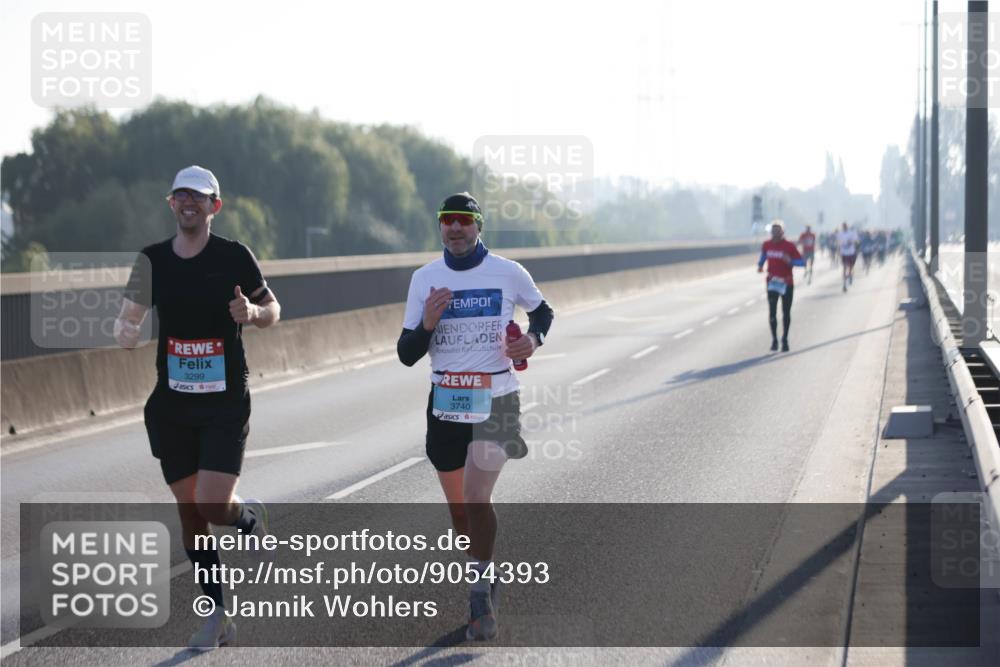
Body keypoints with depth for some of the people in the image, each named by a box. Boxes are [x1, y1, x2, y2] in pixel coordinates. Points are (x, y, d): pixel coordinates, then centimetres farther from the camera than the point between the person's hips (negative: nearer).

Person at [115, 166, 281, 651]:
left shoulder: (234, 257, -4)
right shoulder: (152, 260, 3)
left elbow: (273, 311, 5)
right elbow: (128, 318, 5)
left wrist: (253, 312, -17)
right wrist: (125, 331, -18)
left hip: (226, 403, -3)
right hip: (172, 405, 3)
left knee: (214, 508, -15)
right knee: (189, 510, 6)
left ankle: (250, 517, 22)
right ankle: (217, 613, 18)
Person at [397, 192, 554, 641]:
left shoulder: (508, 273, -3)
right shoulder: (424, 279, 2)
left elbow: (541, 311, 17)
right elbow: (406, 355, 2)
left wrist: (534, 338, -5)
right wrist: (427, 325, -18)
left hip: (495, 400, -3)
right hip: (445, 403, 3)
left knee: (476, 499, -17)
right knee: (458, 505, 11)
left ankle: (480, 594, -4)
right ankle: (483, 578, 34)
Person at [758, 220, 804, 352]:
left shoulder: (789, 246, -11)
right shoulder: (766, 245, -1)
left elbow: (802, 262, -11)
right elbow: (763, 257, 19)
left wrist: (790, 261, -29)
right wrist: (760, 266, 0)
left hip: (787, 283, -2)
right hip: (772, 282, 2)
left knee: (786, 313, 7)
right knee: (772, 312, -5)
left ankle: (785, 339, 23)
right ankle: (774, 340, 6)